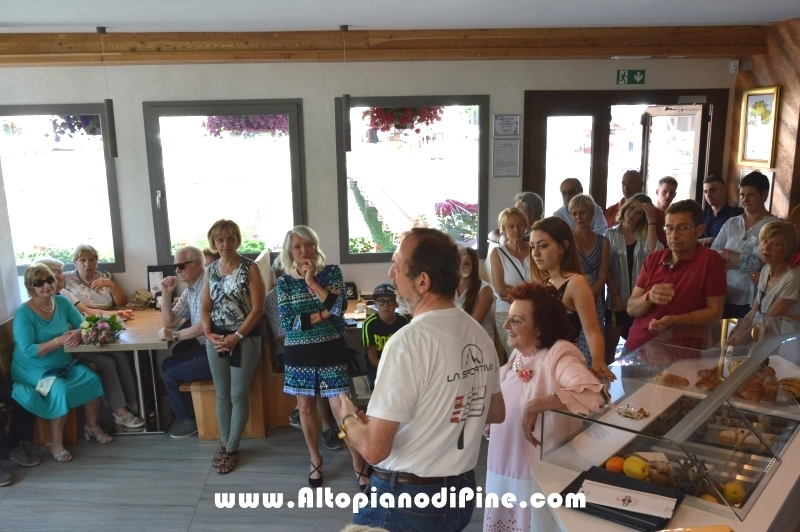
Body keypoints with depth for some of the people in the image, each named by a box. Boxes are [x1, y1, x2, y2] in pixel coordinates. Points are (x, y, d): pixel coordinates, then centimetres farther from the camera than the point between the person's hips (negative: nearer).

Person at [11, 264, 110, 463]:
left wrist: (78, 333, -25)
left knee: (92, 379, -17)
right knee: (60, 389, -30)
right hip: (33, 369, -5)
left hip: (63, 363, 5)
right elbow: (28, 351, -23)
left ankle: (91, 426, 6)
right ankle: (56, 442, -11)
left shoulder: (62, 302, -2)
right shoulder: (23, 312, -18)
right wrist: (58, 341, -33)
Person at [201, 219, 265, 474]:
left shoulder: (250, 268, -8)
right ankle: (224, 443, 27)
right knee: (222, 394, 12)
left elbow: (257, 308, -12)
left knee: (238, 396, 3)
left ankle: (232, 448, 17)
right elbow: (205, 307, 11)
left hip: (245, 338, -4)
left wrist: (236, 337, -15)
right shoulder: (210, 270, 7)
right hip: (216, 338, 4)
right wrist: (209, 334, -5)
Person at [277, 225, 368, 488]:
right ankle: (315, 460, 33)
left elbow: (340, 306, -18)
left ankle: (359, 463, 16)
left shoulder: (331, 272, -4)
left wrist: (312, 282, -19)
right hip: (299, 354, 2)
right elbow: (287, 322, -12)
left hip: (331, 350, -2)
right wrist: (324, 314, -16)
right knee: (306, 407, 12)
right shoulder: (284, 282, -2)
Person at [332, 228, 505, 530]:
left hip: (406, 499, -7)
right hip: (462, 490, 7)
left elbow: (374, 449, -23)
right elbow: (496, 413, 13)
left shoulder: (409, 341, -25)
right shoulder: (479, 334, -2)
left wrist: (347, 418, -4)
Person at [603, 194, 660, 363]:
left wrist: (651, 221, -16)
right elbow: (605, 269, -3)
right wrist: (615, 294, -12)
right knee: (610, 345, 5)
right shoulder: (611, 234, 2)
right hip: (617, 298, -1)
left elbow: (653, 252, -19)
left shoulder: (645, 235, 5)